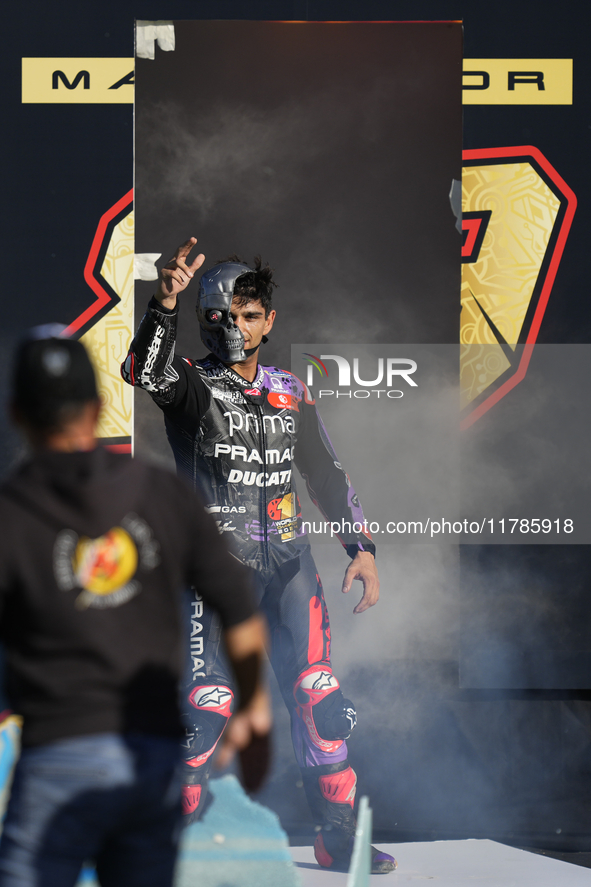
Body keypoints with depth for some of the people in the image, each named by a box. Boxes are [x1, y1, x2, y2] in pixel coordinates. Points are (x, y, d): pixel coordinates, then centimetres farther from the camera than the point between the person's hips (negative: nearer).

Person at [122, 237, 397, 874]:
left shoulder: (291, 395, 14)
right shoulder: (193, 386, 0)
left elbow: (327, 474, 19)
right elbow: (144, 371, -24)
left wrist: (360, 547, 11)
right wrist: (165, 301, -38)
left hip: (287, 559, 4)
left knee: (320, 700, -2)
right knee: (208, 702, -13)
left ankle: (338, 835, 6)